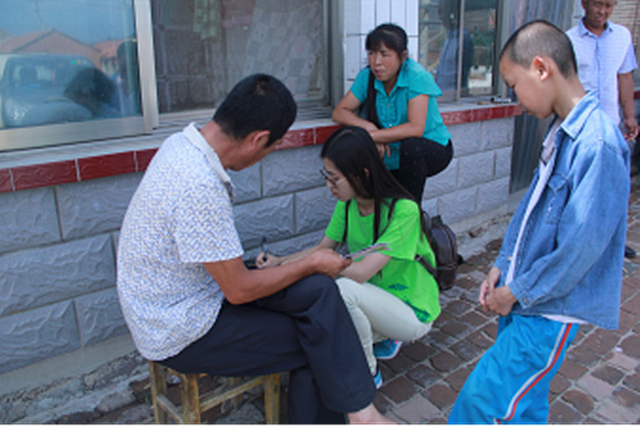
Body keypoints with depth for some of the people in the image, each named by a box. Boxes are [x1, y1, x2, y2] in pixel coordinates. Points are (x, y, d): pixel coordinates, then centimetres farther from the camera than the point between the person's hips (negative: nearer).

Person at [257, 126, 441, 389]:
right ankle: (383, 337, 11)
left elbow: (361, 272, -33)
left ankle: (369, 373, -7)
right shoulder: (348, 204, -6)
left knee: (344, 288, -34)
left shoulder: (403, 210, -28)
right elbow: (322, 248, 5)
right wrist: (280, 262, -11)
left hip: (414, 313, -7)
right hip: (376, 301, 7)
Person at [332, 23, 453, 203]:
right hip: (391, 156, 4)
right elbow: (339, 112, -6)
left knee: (410, 145, -38)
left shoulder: (416, 76, -22)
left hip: (432, 149, -4)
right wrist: (368, 127, -24)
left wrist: (372, 136, -33)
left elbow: (415, 128, -31)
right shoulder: (367, 76, -7)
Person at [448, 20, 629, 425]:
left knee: (485, 394, -2)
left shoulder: (597, 145, -24)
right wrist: (503, 266, 9)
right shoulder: (563, 131, 5)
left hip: (550, 310, -8)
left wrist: (518, 292, -13)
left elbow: (580, 247, -24)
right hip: (525, 297, 8)